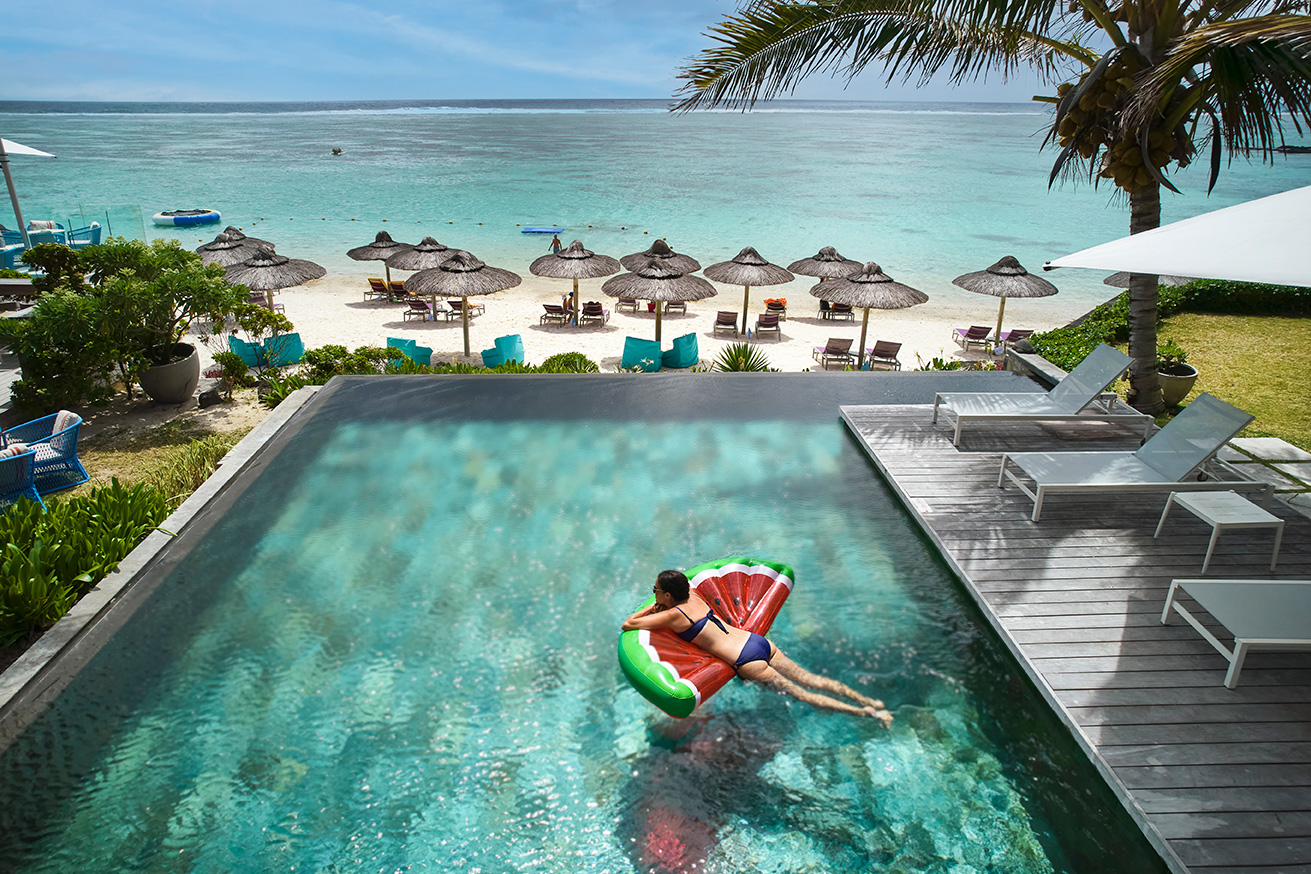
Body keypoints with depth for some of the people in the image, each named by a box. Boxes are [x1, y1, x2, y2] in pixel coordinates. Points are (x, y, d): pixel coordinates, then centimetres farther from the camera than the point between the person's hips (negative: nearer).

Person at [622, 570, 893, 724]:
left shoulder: (673, 615, -8)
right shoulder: (693, 595, 12)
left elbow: (628, 624, -6)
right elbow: (683, 584, 38)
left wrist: (650, 612, 12)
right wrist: (654, 607, 25)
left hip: (747, 660, -8)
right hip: (758, 640, 8)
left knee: (799, 692, -2)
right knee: (808, 679, 9)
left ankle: (864, 712, -5)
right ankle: (866, 699, 8)